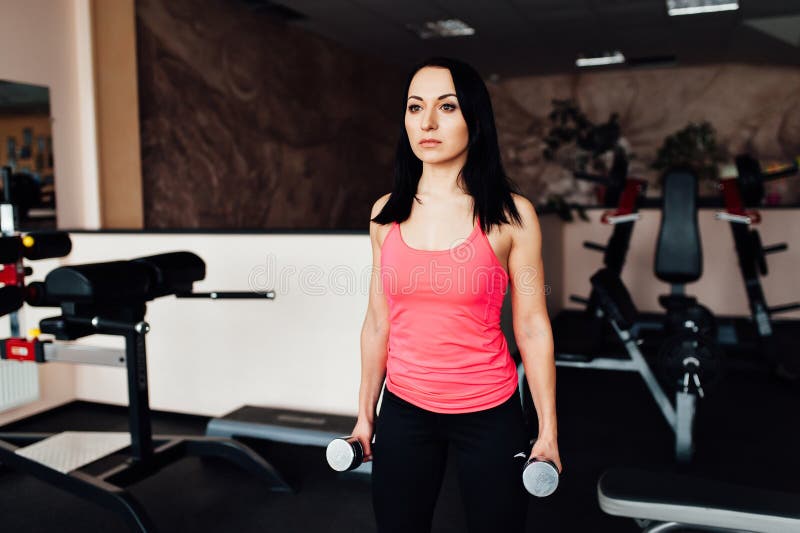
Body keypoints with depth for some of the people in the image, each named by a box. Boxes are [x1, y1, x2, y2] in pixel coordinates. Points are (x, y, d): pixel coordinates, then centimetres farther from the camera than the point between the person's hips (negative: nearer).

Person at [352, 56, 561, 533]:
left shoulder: (511, 214, -9)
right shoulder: (386, 213, 0)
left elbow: (532, 328, -6)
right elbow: (378, 321, 6)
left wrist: (548, 430, -4)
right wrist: (365, 412, 11)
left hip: (489, 413, -2)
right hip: (404, 411, 3)